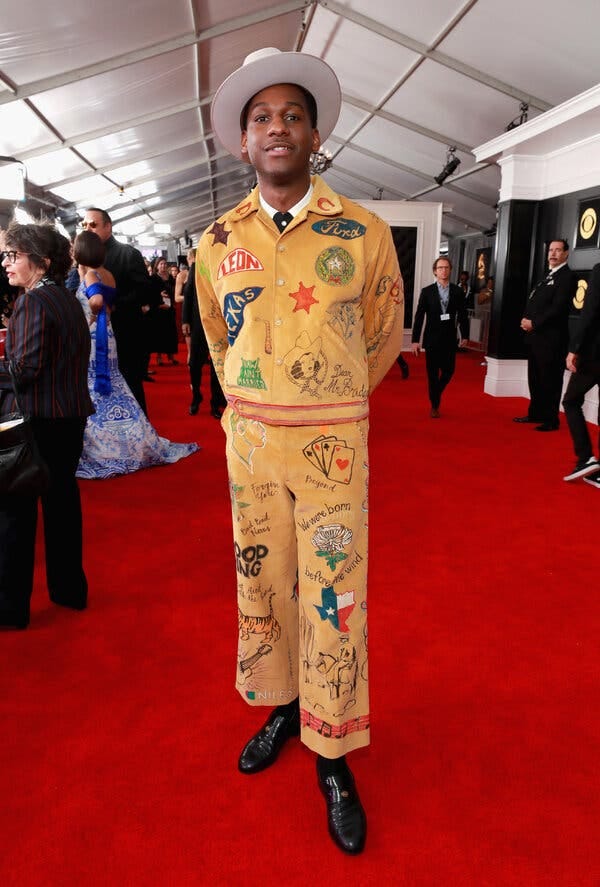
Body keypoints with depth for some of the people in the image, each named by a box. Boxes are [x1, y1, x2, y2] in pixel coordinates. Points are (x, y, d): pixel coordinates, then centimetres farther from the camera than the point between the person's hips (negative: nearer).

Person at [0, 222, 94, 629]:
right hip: (70, 416, 8)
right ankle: (69, 588, 27)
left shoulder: (33, 301, -14)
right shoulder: (69, 299, 11)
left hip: (35, 418, -8)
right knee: (63, 500, 15)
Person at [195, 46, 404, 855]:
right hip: (249, 438, 3)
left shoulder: (364, 234, -5)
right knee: (260, 583, 13)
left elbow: (382, 337, 8)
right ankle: (281, 704, 35)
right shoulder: (217, 241, 2)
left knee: (333, 598, 2)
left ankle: (332, 755, 20)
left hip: (332, 443, -3)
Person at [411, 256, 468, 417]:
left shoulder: (458, 292, 3)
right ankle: (435, 405, 17)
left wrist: (464, 335, 6)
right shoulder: (427, 291, -2)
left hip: (449, 340, 2)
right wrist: (415, 340, -6)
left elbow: (462, 315, 7)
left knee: (448, 371, 4)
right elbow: (419, 316, -2)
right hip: (432, 339, -1)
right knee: (433, 374, 4)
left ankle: (436, 393, 33)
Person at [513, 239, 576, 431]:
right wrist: (526, 319, -2)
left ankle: (551, 420, 5)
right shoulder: (548, 276, 20)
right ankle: (535, 414, 26)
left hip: (552, 338, -9)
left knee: (550, 380, -2)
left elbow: (558, 308, -19)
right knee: (535, 378, 15)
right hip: (536, 336, 9)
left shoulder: (567, 276, -9)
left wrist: (534, 323, -16)